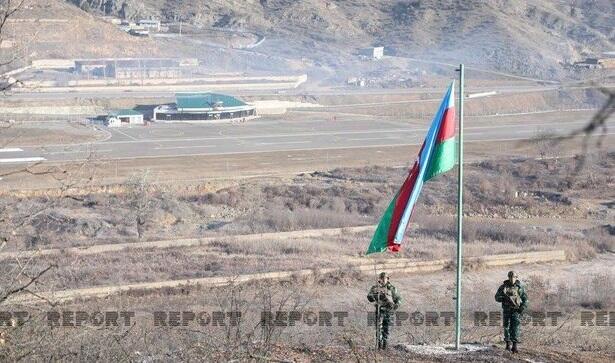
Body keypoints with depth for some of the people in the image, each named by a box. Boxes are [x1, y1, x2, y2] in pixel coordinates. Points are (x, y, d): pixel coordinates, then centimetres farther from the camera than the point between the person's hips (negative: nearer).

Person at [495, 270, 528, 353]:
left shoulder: (520, 287, -1)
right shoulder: (503, 287, 0)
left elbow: (525, 299, 4)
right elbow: (497, 297, 1)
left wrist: (522, 308, -12)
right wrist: (504, 298, -19)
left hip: (516, 310, -2)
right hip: (506, 310, 2)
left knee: (516, 327, -10)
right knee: (507, 327, 8)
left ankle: (514, 346, -12)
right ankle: (508, 344, 24)